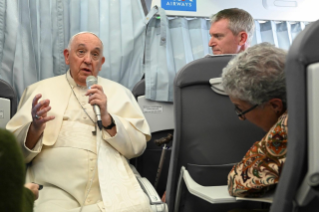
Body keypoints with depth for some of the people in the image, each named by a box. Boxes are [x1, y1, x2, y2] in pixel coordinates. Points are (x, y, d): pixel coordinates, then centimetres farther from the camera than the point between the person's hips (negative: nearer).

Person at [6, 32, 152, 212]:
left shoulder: (119, 92, 17)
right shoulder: (41, 89, 13)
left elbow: (138, 146, 8)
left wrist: (106, 118, -7)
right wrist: (35, 128, -14)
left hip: (110, 185, 1)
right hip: (56, 187, -1)